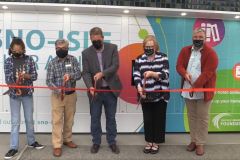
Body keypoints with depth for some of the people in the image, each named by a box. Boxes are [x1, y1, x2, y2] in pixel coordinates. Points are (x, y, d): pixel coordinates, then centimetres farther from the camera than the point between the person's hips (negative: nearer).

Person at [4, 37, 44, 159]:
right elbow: (8, 79, -7)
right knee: (15, 121, 3)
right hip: (14, 94, -1)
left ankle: (31, 141, 31)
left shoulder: (29, 59, 0)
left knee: (29, 119, 14)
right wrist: (14, 87, -25)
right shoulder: (8, 61, -2)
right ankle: (14, 148, 12)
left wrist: (26, 75, -20)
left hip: (27, 93, 1)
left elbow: (35, 76, 0)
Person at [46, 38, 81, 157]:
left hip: (71, 95, 2)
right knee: (57, 120, -1)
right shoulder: (52, 63, -4)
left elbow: (78, 74, -7)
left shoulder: (73, 60, 0)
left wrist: (70, 76, -29)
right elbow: (49, 81, -7)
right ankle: (57, 145, 7)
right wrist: (56, 89, -27)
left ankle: (67, 139, 31)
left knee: (69, 119, 14)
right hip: (57, 95, -2)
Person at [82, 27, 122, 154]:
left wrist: (102, 73, -26)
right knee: (95, 118, 9)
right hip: (95, 90, 1)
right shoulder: (86, 53, -1)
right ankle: (96, 142, 26)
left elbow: (115, 66, -11)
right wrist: (90, 86, -24)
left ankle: (112, 142, 26)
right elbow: (85, 72, -7)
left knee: (111, 117, 11)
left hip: (111, 89, 0)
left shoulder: (112, 48, -2)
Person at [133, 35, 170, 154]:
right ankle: (149, 141, 27)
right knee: (147, 120, 10)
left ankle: (156, 142, 26)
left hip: (160, 95, -1)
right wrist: (139, 87, -22)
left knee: (158, 119, 9)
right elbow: (136, 76, -4)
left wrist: (152, 73, -28)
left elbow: (165, 75, -11)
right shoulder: (139, 59, 4)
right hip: (145, 96, 2)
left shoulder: (163, 58, -2)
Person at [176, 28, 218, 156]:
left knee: (202, 118, 5)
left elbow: (207, 73, -17)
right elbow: (179, 66, 1)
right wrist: (185, 74, -22)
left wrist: (195, 87, -24)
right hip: (188, 90, 4)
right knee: (191, 116, 14)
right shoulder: (185, 51, 6)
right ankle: (193, 140, 28)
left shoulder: (211, 53, -9)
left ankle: (200, 143, 18)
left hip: (203, 91, -4)